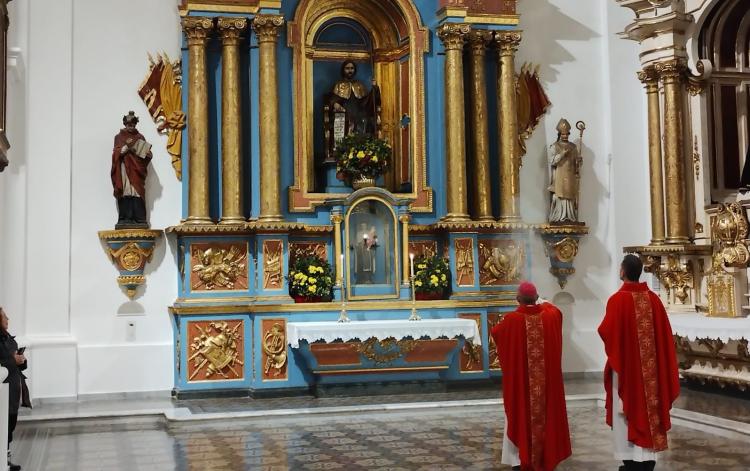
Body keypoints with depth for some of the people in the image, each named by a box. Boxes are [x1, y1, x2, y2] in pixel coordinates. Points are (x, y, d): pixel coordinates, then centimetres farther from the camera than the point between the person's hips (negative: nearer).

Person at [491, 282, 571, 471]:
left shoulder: (511, 320, -15)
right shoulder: (549, 315, -7)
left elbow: (495, 333, 6)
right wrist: (543, 305, 38)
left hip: (519, 378, -2)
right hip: (547, 378, 3)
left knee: (520, 414, 8)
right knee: (546, 411, 14)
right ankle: (546, 454, 22)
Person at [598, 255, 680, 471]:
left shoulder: (618, 299, -15)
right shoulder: (653, 298, 1)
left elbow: (606, 332, -15)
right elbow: (664, 332, 6)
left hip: (626, 365, -4)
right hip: (650, 365, 5)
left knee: (629, 411, 3)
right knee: (648, 406, 11)